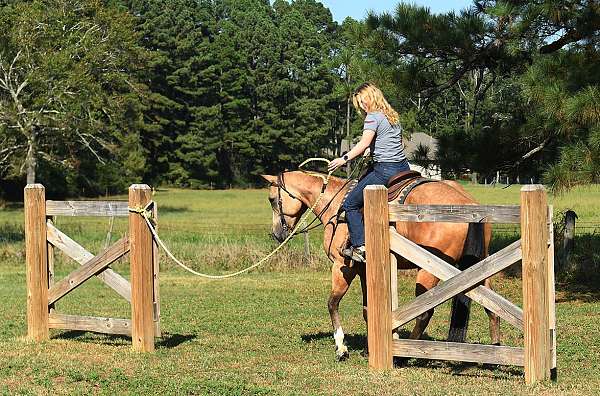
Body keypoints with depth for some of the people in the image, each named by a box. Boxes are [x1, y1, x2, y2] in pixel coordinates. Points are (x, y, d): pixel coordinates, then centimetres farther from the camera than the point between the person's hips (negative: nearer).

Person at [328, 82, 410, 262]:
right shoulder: (393, 116, 17)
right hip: (403, 167, 10)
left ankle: (359, 246, -6)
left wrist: (344, 159, -18)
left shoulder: (373, 116, -9)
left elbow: (364, 143, -20)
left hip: (385, 171, -10)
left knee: (350, 204, -1)